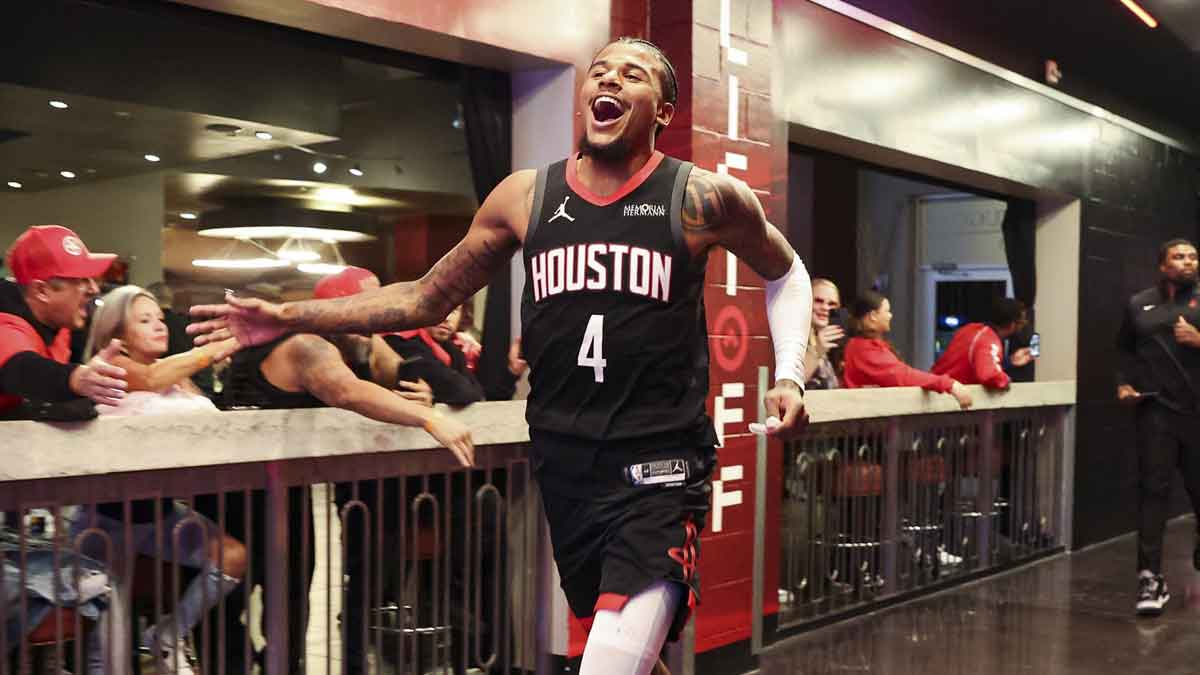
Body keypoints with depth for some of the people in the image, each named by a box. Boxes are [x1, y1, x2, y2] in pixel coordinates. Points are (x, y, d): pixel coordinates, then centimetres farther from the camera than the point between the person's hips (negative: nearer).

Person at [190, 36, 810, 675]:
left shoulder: (703, 198, -2)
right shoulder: (524, 197, 7)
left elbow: (786, 271, 15)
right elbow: (428, 298, 14)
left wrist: (790, 376, 0)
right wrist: (291, 317, 9)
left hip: (660, 464, -4)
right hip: (562, 461, 4)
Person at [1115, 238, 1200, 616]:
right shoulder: (1139, 305, 10)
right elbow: (1124, 350, 17)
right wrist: (1123, 384, 3)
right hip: (1155, 410, 0)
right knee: (1153, 490, -4)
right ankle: (1151, 578, -4)